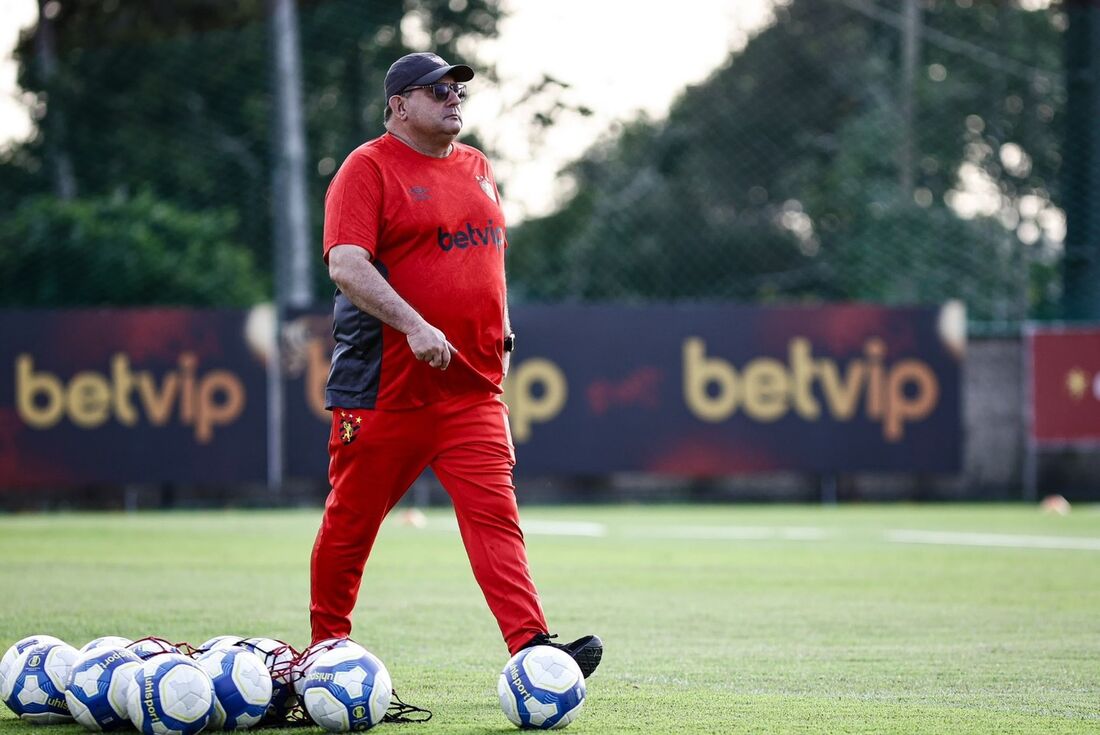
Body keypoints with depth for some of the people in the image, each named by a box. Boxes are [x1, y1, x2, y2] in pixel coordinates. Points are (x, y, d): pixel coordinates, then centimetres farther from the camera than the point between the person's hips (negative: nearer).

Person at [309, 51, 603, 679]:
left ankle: (533, 651, -19)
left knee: (495, 514, -8)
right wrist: (414, 325, -28)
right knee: (351, 521, 5)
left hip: (473, 388, 5)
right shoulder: (368, 169, -6)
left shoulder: (478, 169, 16)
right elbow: (346, 265, -18)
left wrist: (500, 335, 17)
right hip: (385, 386, -5)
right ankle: (326, 650, 21)